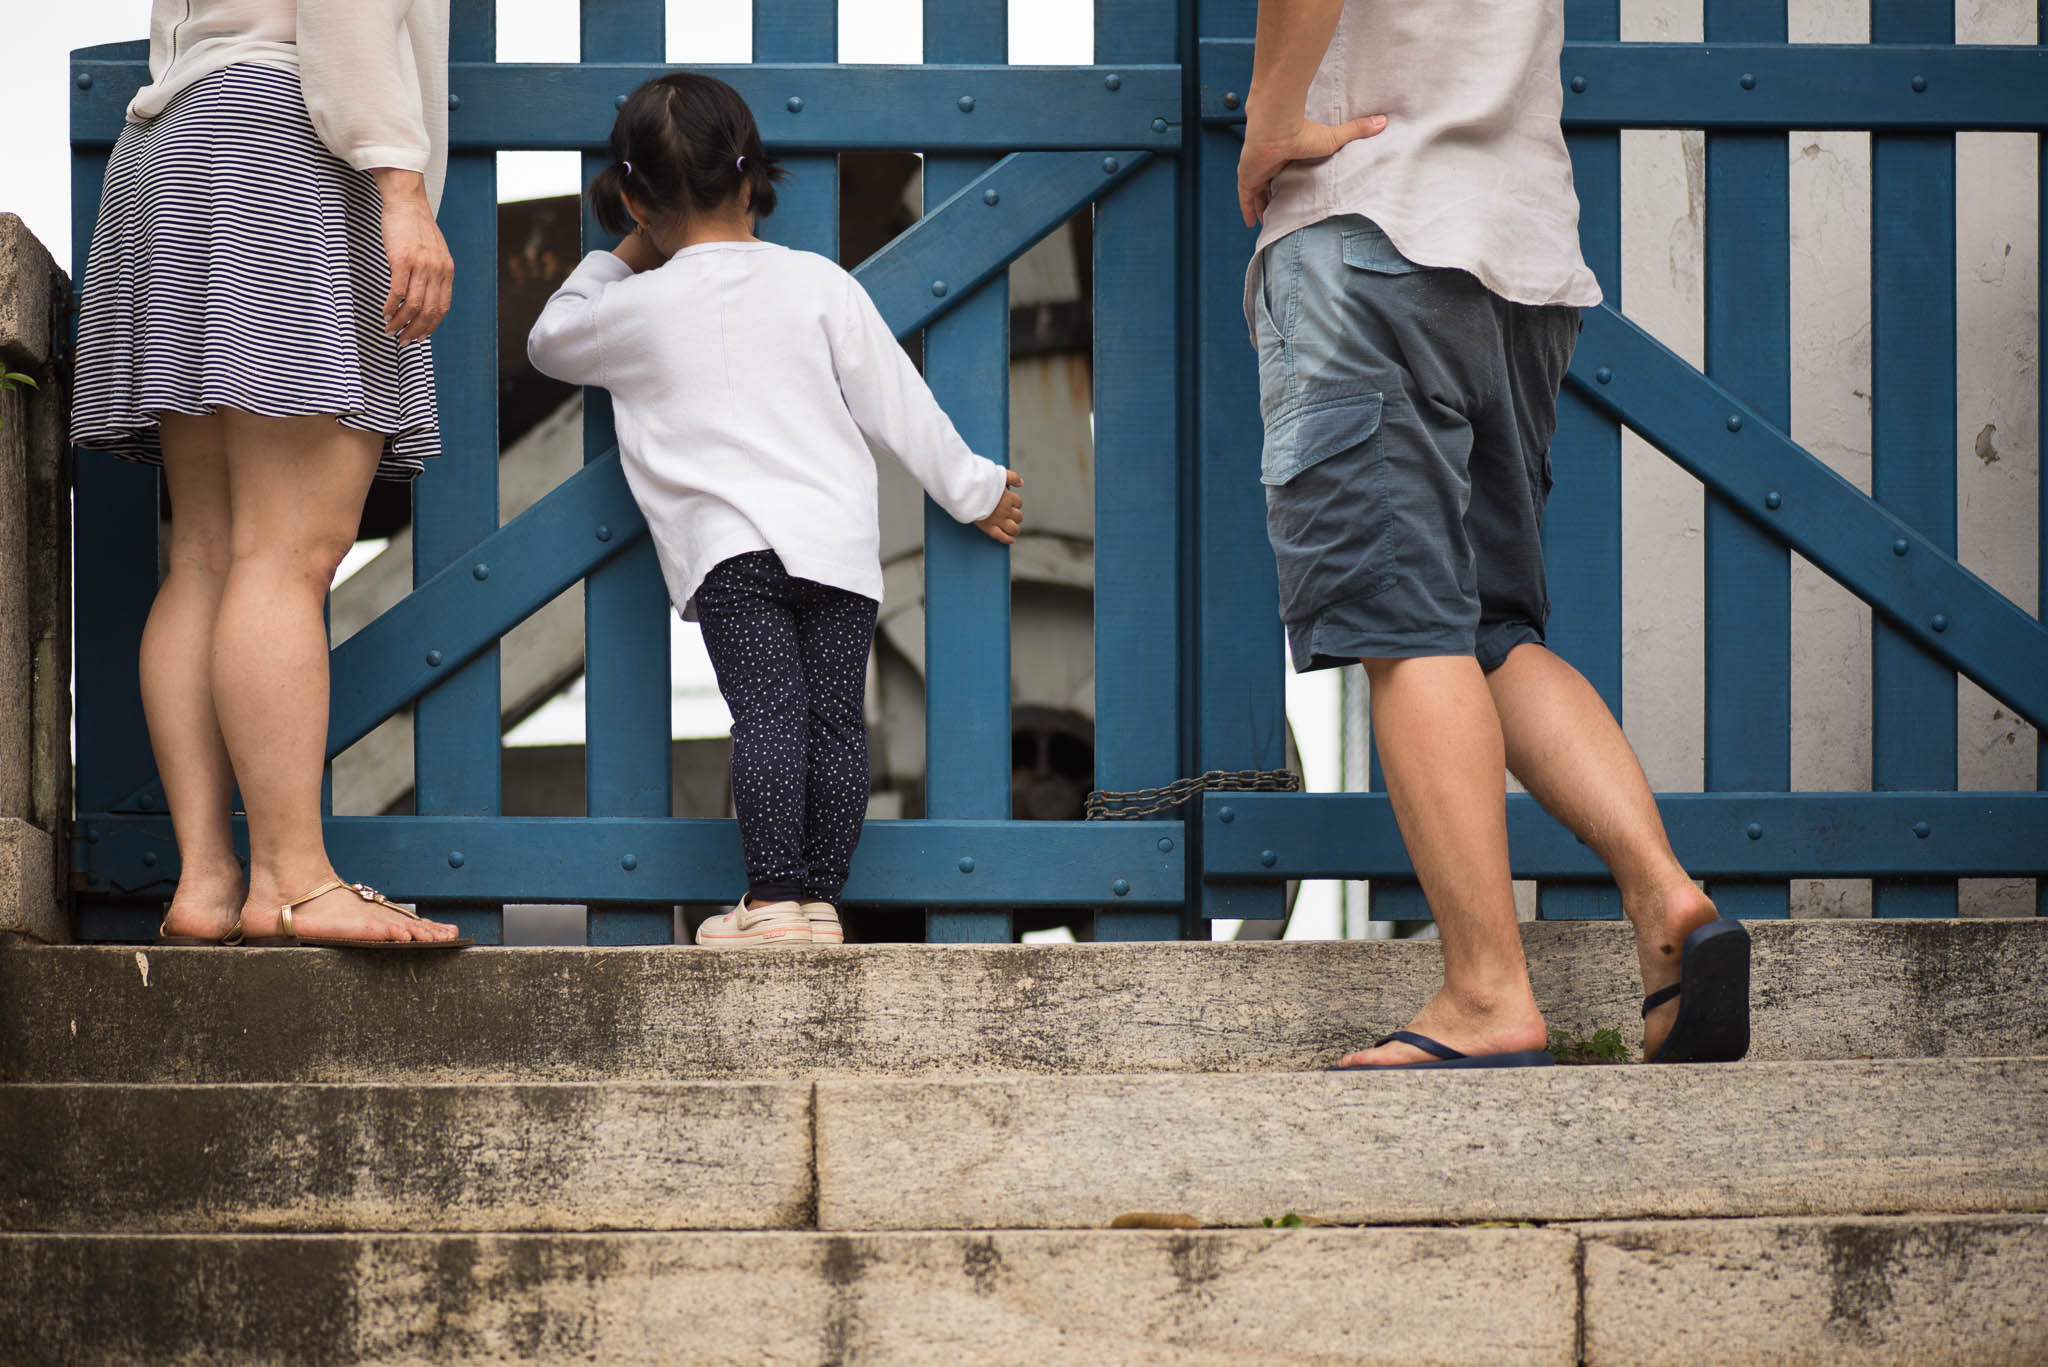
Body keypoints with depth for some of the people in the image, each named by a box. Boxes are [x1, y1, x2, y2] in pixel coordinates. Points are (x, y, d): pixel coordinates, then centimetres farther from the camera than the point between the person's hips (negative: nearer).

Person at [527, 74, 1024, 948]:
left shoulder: (635, 308, 6)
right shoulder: (818, 283, 10)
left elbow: (549, 343, 27)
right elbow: (896, 403, 13)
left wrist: (620, 259, 36)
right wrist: (973, 490, 24)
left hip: (728, 544, -2)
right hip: (842, 538, 2)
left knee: (767, 713, -12)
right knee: (835, 718, 1)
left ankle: (775, 900, -21)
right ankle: (821, 901, -2)